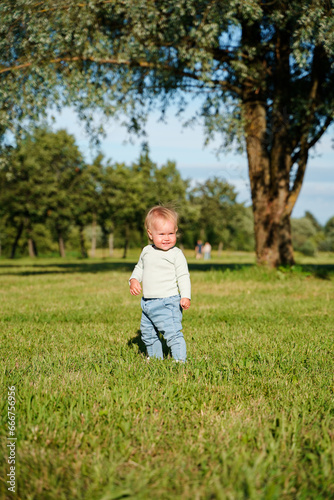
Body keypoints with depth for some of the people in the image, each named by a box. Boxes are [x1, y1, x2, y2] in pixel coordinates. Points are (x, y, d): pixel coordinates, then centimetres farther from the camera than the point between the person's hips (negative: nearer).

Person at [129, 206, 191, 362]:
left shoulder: (176, 254, -8)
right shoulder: (146, 251, 10)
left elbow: (183, 276, -9)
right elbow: (139, 268, 23)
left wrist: (185, 296, -20)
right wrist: (134, 280, 3)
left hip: (167, 302, -7)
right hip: (147, 302, 7)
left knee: (172, 333, -15)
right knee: (147, 333, 19)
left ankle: (180, 360, -10)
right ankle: (155, 358, 36)